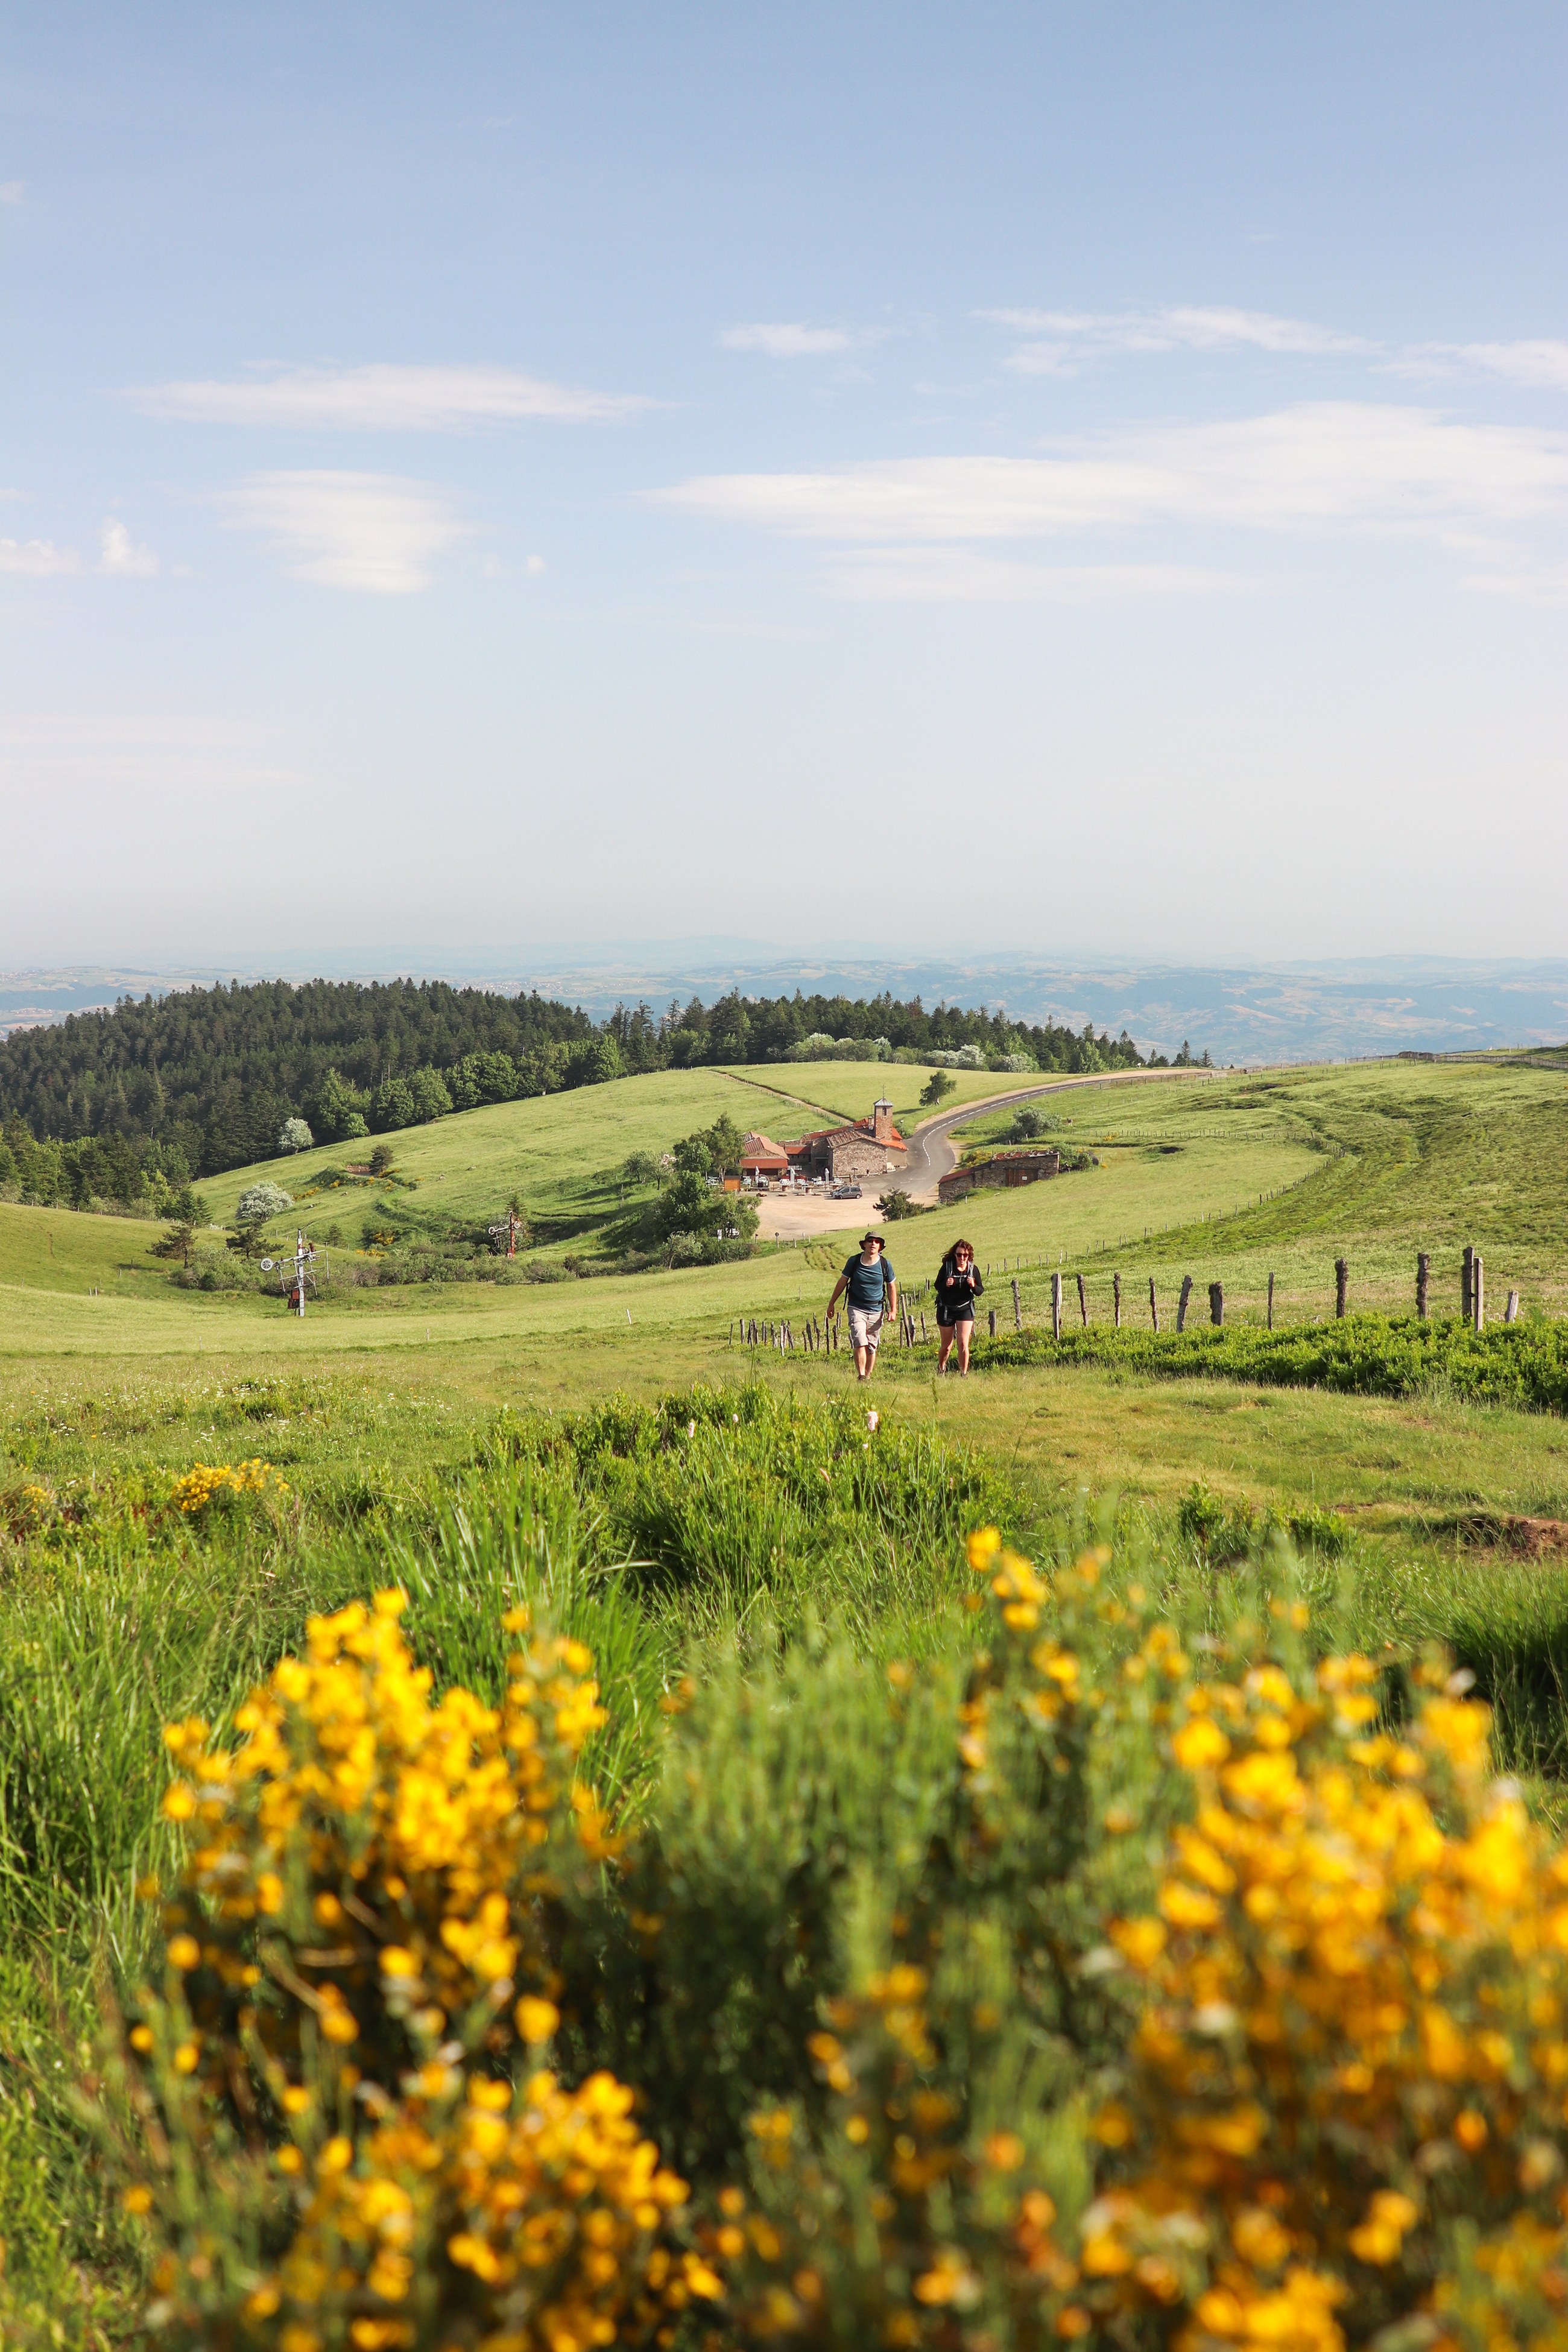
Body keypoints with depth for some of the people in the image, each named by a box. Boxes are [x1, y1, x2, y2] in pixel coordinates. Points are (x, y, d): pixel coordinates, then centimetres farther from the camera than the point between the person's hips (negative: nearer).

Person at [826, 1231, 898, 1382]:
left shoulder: (884, 1264, -2)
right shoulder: (854, 1262, -3)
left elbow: (892, 1287, 10)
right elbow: (842, 1282, 9)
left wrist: (893, 1310, 5)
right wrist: (832, 1303, 14)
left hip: (876, 1311, 2)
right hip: (857, 1309, -2)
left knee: (872, 1347, 5)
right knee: (860, 1342, -17)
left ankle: (868, 1377, 14)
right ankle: (861, 1376, -18)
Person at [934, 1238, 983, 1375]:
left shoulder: (973, 1269, -5)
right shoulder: (947, 1266, -10)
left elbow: (980, 1291, -1)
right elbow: (937, 1286, -6)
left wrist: (973, 1286, -23)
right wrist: (946, 1285, -28)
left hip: (965, 1309, 0)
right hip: (946, 1309, 0)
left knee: (963, 1344, -12)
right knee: (946, 1346, 11)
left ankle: (963, 1373, 1)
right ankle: (941, 1368, 39)